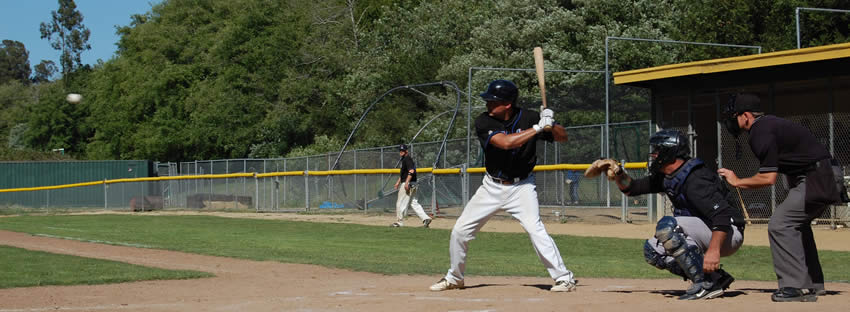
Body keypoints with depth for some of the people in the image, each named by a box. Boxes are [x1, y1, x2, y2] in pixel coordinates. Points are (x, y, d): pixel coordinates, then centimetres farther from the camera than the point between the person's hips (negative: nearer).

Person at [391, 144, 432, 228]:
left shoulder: (407, 159, -12)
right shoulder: (404, 159, 19)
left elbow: (411, 171, -24)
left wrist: (406, 183, -29)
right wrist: (398, 182, 33)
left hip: (408, 183, -10)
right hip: (412, 184, 10)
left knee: (401, 203, -2)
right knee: (414, 202, 9)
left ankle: (399, 222, 6)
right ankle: (426, 218, 1)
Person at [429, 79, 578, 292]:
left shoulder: (528, 118, -12)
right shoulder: (484, 122, -14)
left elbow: (562, 137, -4)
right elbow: (506, 142, -30)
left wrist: (551, 125, -25)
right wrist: (538, 127, -31)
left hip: (521, 186, -2)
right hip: (492, 186, 2)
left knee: (535, 229, -22)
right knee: (460, 231, 5)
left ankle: (564, 278, -12)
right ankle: (454, 278, 26)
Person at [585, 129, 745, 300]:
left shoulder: (694, 179, -23)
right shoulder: (666, 177, 7)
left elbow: (723, 215, -32)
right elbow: (632, 188, 16)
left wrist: (713, 250, -41)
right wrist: (618, 173, -3)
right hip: (704, 235, 10)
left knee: (667, 226, -27)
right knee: (652, 249, 5)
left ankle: (707, 284, -23)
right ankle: (717, 277, 0)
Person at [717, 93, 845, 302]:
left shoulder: (761, 132, -16)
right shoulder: (769, 123, 15)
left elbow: (768, 178, -17)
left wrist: (738, 182, -5)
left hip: (814, 181, -11)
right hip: (825, 179, 11)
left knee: (779, 224, -13)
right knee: (797, 224, 21)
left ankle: (795, 286, -14)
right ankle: (812, 284, 28)